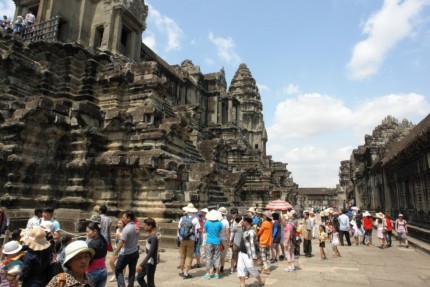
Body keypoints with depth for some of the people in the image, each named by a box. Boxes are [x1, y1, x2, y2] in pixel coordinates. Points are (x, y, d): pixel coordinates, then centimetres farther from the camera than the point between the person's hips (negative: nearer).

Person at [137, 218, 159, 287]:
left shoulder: (153, 237, -23)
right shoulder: (150, 235, 5)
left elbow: (151, 253, -27)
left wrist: (141, 265, -31)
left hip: (151, 263, -9)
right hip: (147, 262, 9)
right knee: (139, 277, 17)